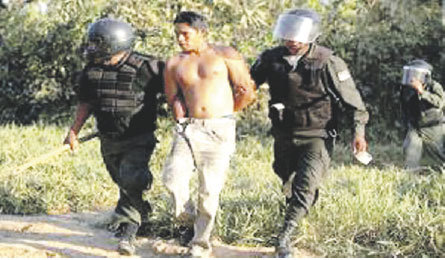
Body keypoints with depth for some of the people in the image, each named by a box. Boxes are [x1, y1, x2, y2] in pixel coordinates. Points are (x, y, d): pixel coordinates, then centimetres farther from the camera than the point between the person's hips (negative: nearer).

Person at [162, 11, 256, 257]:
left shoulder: (224, 55, 5)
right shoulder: (174, 64, 14)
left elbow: (248, 92, 6)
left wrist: (221, 112, 11)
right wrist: (182, 118, 6)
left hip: (219, 130, -3)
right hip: (188, 128, 3)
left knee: (209, 189, -4)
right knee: (173, 178, -13)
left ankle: (201, 241, 11)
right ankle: (189, 222, 14)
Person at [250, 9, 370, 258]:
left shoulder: (327, 63, -17)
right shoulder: (272, 59, -6)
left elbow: (352, 98, -8)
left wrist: (359, 131, -8)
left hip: (317, 137, -5)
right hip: (284, 136, 5)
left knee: (305, 184, -18)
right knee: (288, 182, 20)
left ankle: (285, 237, -16)